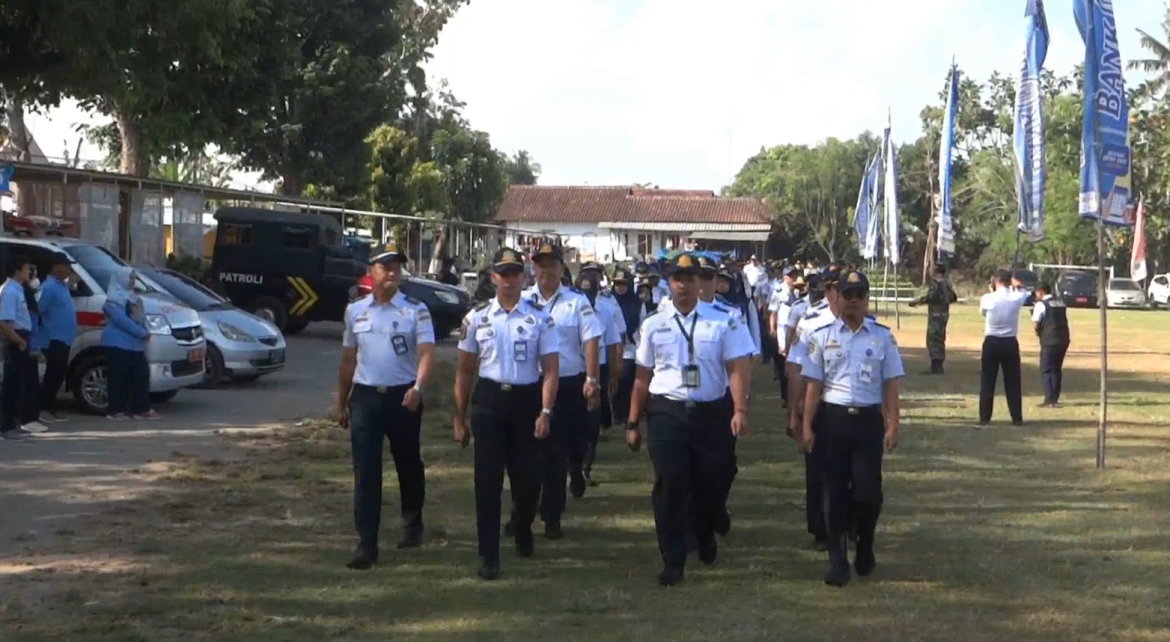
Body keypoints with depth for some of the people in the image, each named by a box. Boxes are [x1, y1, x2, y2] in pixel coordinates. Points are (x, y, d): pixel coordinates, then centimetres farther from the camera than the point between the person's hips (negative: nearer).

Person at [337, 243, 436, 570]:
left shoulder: (416, 310, -4)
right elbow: (348, 359, 14)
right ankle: (366, 544, -1)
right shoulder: (355, 311, 6)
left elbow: (426, 353, -15)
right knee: (365, 473, -3)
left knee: (408, 464, 15)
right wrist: (341, 402, 16)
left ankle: (412, 523, 38)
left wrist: (418, 388, -33)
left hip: (403, 396, -2)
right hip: (365, 396, 2)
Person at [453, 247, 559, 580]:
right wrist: (459, 418, 5)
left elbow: (551, 369, -3)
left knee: (528, 475, 6)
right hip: (489, 399, 0)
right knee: (488, 480, -2)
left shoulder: (540, 317, -1)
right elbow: (464, 370, 8)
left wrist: (545, 412, -15)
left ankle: (523, 530, 39)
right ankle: (488, 556, 5)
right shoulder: (477, 317, 3)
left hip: (527, 399, 0)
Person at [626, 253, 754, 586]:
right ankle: (672, 562, 4)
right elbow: (642, 377, 9)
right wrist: (633, 423, 9)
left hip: (712, 412, 0)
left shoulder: (723, 322, 0)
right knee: (670, 486, -4)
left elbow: (737, 368, -6)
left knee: (711, 483, 7)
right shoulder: (653, 325, 6)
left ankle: (705, 535, 40)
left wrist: (740, 410, -19)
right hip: (666, 412, 0)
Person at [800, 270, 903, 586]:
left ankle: (865, 547, 25)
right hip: (832, 418, 0)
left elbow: (890, 384, 4)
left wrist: (893, 426, -3)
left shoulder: (883, 336, 4)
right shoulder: (822, 336, 3)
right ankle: (837, 560, 12)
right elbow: (813, 385, 3)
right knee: (835, 491, 3)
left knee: (868, 491, -3)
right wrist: (806, 426, -2)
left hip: (868, 419, 0)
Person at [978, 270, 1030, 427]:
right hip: (1010, 343, 2)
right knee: (1013, 382, 9)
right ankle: (1017, 418, 10)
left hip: (991, 343, -1)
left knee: (987, 382, 4)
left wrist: (992, 289, 15)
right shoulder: (1016, 298, -5)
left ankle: (984, 419, 2)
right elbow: (1022, 290, 20)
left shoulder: (987, 298, -10)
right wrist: (1012, 282, 16)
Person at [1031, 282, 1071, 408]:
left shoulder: (1041, 304, -6)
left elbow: (1035, 324, -11)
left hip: (1049, 341, -7)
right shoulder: (1061, 303, 16)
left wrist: (1038, 332, 7)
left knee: (1046, 370, 0)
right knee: (1057, 369, 16)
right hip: (1063, 339, 7)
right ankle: (1055, 398, 17)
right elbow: (1064, 320, 18)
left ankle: (1050, 400, -6)